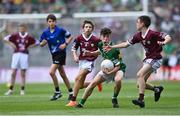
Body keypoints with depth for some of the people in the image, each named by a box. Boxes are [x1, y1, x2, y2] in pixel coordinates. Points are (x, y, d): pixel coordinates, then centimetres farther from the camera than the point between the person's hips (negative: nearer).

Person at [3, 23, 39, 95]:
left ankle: (22, 90, 6)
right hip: (16, 54, 0)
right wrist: (11, 44, -7)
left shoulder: (29, 37, 4)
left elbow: (37, 42, 14)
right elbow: (5, 38, 3)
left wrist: (30, 46, 1)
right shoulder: (15, 36, 2)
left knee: (23, 74, 1)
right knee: (13, 73, -1)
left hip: (24, 55, 0)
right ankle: (10, 90, 5)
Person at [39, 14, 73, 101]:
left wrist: (65, 44, -14)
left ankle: (57, 92, -5)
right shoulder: (45, 32, 3)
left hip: (61, 53, -6)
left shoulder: (60, 30, -10)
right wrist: (43, 43, -13)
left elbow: (70, 37, 1)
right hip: (54, 54, 6)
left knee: (52, 72, -17)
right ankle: (71, 92, 25)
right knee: (62, 74, 13)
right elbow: (41, 44, 9)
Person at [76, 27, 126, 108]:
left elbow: (118, 66, -27)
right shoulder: (101, 45, -8)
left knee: (118, 80, -38)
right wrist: (92, 53, 7)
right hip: (106, 68, 6)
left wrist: (109, 73, -37)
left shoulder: (113, 50, -30)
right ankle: (81, 103, -2)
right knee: (93, 83, -9)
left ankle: (114, 99, -11)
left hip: (118, 69, -6)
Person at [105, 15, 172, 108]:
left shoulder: (153, 34, -17)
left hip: (155, 59, -8)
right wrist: (112, 47, 14)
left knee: (140, 74, -25)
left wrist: (164, 42, -43)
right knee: (140, 84, 4)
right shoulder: (138, 36, 4)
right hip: (148, 59, 8)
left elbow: (168, 38, -21)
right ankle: (157, 89, 27)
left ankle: (141, 100, -27)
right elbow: (126, 44, 14)